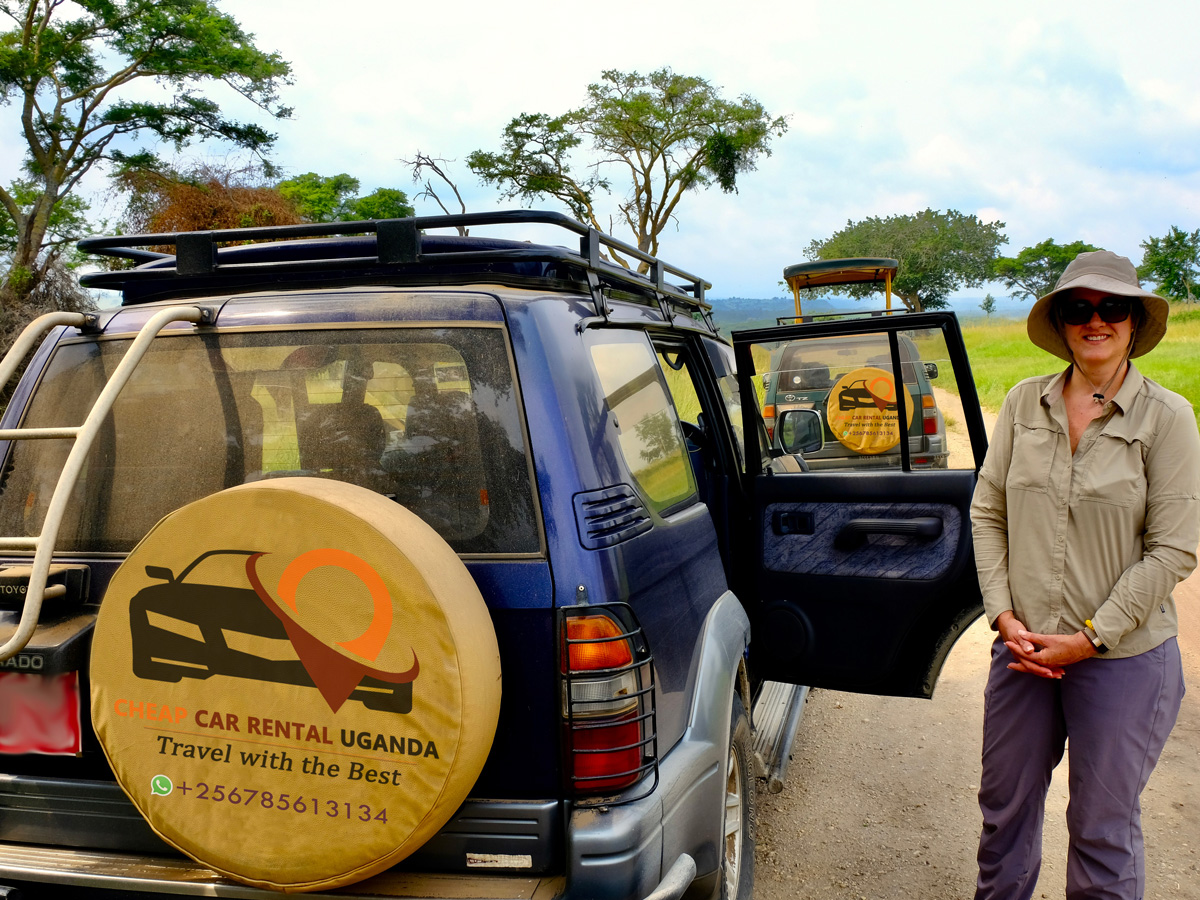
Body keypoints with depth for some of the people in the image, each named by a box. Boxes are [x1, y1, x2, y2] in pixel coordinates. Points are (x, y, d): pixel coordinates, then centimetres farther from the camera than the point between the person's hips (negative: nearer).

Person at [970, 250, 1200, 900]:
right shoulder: (1024, 403, 2)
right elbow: (987, 512, 5)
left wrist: (1090, 638, -13)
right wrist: (1003, 616, -5)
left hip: (1125, 658, -3)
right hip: (1024, 649, 3)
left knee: (1102, 826, 11)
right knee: (1005, 804, 17)